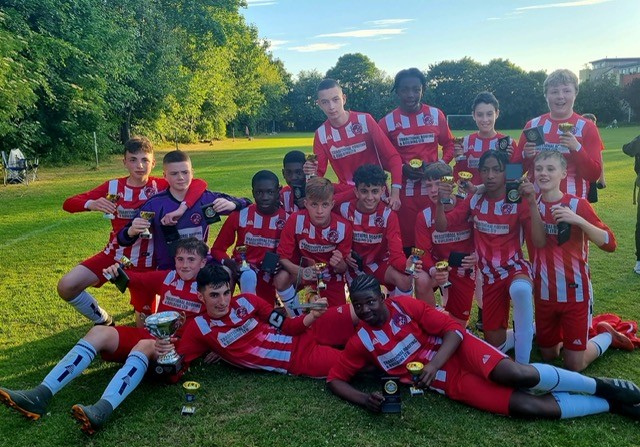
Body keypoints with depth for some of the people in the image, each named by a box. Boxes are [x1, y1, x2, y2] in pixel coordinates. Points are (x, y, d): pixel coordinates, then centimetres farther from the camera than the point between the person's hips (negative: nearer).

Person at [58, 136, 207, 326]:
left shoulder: (160, 186, -13)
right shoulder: (113, 186, -8)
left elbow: (199, 184, -25)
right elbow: (68, 204, -9)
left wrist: (181, 209, -41)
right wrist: (91, 204, -31)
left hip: (145, 261, -2)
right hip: (114, 254, 2)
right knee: (66, 287, -17)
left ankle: (142, 301, 44)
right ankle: (103, 322, 11)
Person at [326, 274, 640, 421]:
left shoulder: (404, 306, -6)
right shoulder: (361, 343, -1)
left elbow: (453, 331, -8)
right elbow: (334, 379, 2)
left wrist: (434, 363, -25)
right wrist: (364, 399, -18)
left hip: (460, 350, -1)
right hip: (450, 382, 1)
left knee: (514, 374, -31)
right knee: (526, 405, -18)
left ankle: (601, 386, -9)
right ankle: (613, 405, -4)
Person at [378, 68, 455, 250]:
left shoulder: (436, 115, 4)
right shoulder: (387, 122, 1)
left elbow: (449, 144, 12)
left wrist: (442, 164, -7)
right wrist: (401, 168, -13)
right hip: (404, 190, -1)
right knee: (406, 236, 6)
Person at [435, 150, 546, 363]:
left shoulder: (518, 202, -12)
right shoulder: (475, 200, -2)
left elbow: (539, 242, -22)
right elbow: (441, 226, -3)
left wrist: (532, 202, -31)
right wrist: (441, 201, -22)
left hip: (515, 267, -4)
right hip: (489, 275, 4)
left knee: (520, 289, -43)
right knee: (495, 343, 7)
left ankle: (522, 365, -27)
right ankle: (526, 331, 42)